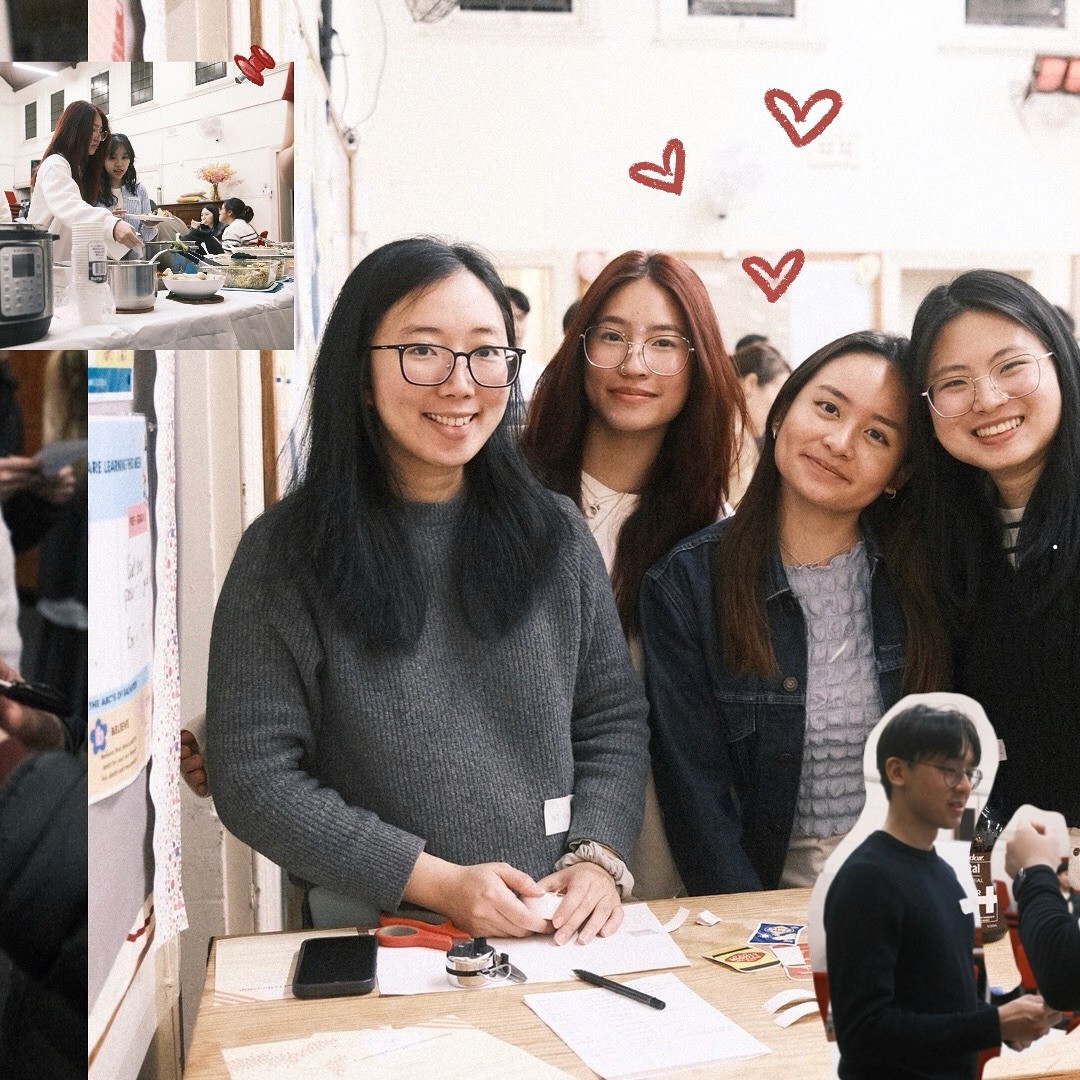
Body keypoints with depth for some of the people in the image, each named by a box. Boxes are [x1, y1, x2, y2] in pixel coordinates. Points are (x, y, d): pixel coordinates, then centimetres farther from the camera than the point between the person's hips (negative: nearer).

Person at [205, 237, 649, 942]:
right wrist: (438, 883, -11)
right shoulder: (284, 554, -3)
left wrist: (597, 857, -6)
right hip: (372, 932, -3)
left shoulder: (557, 534, 8)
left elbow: (614, 723, 12)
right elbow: (253, 778, -6)